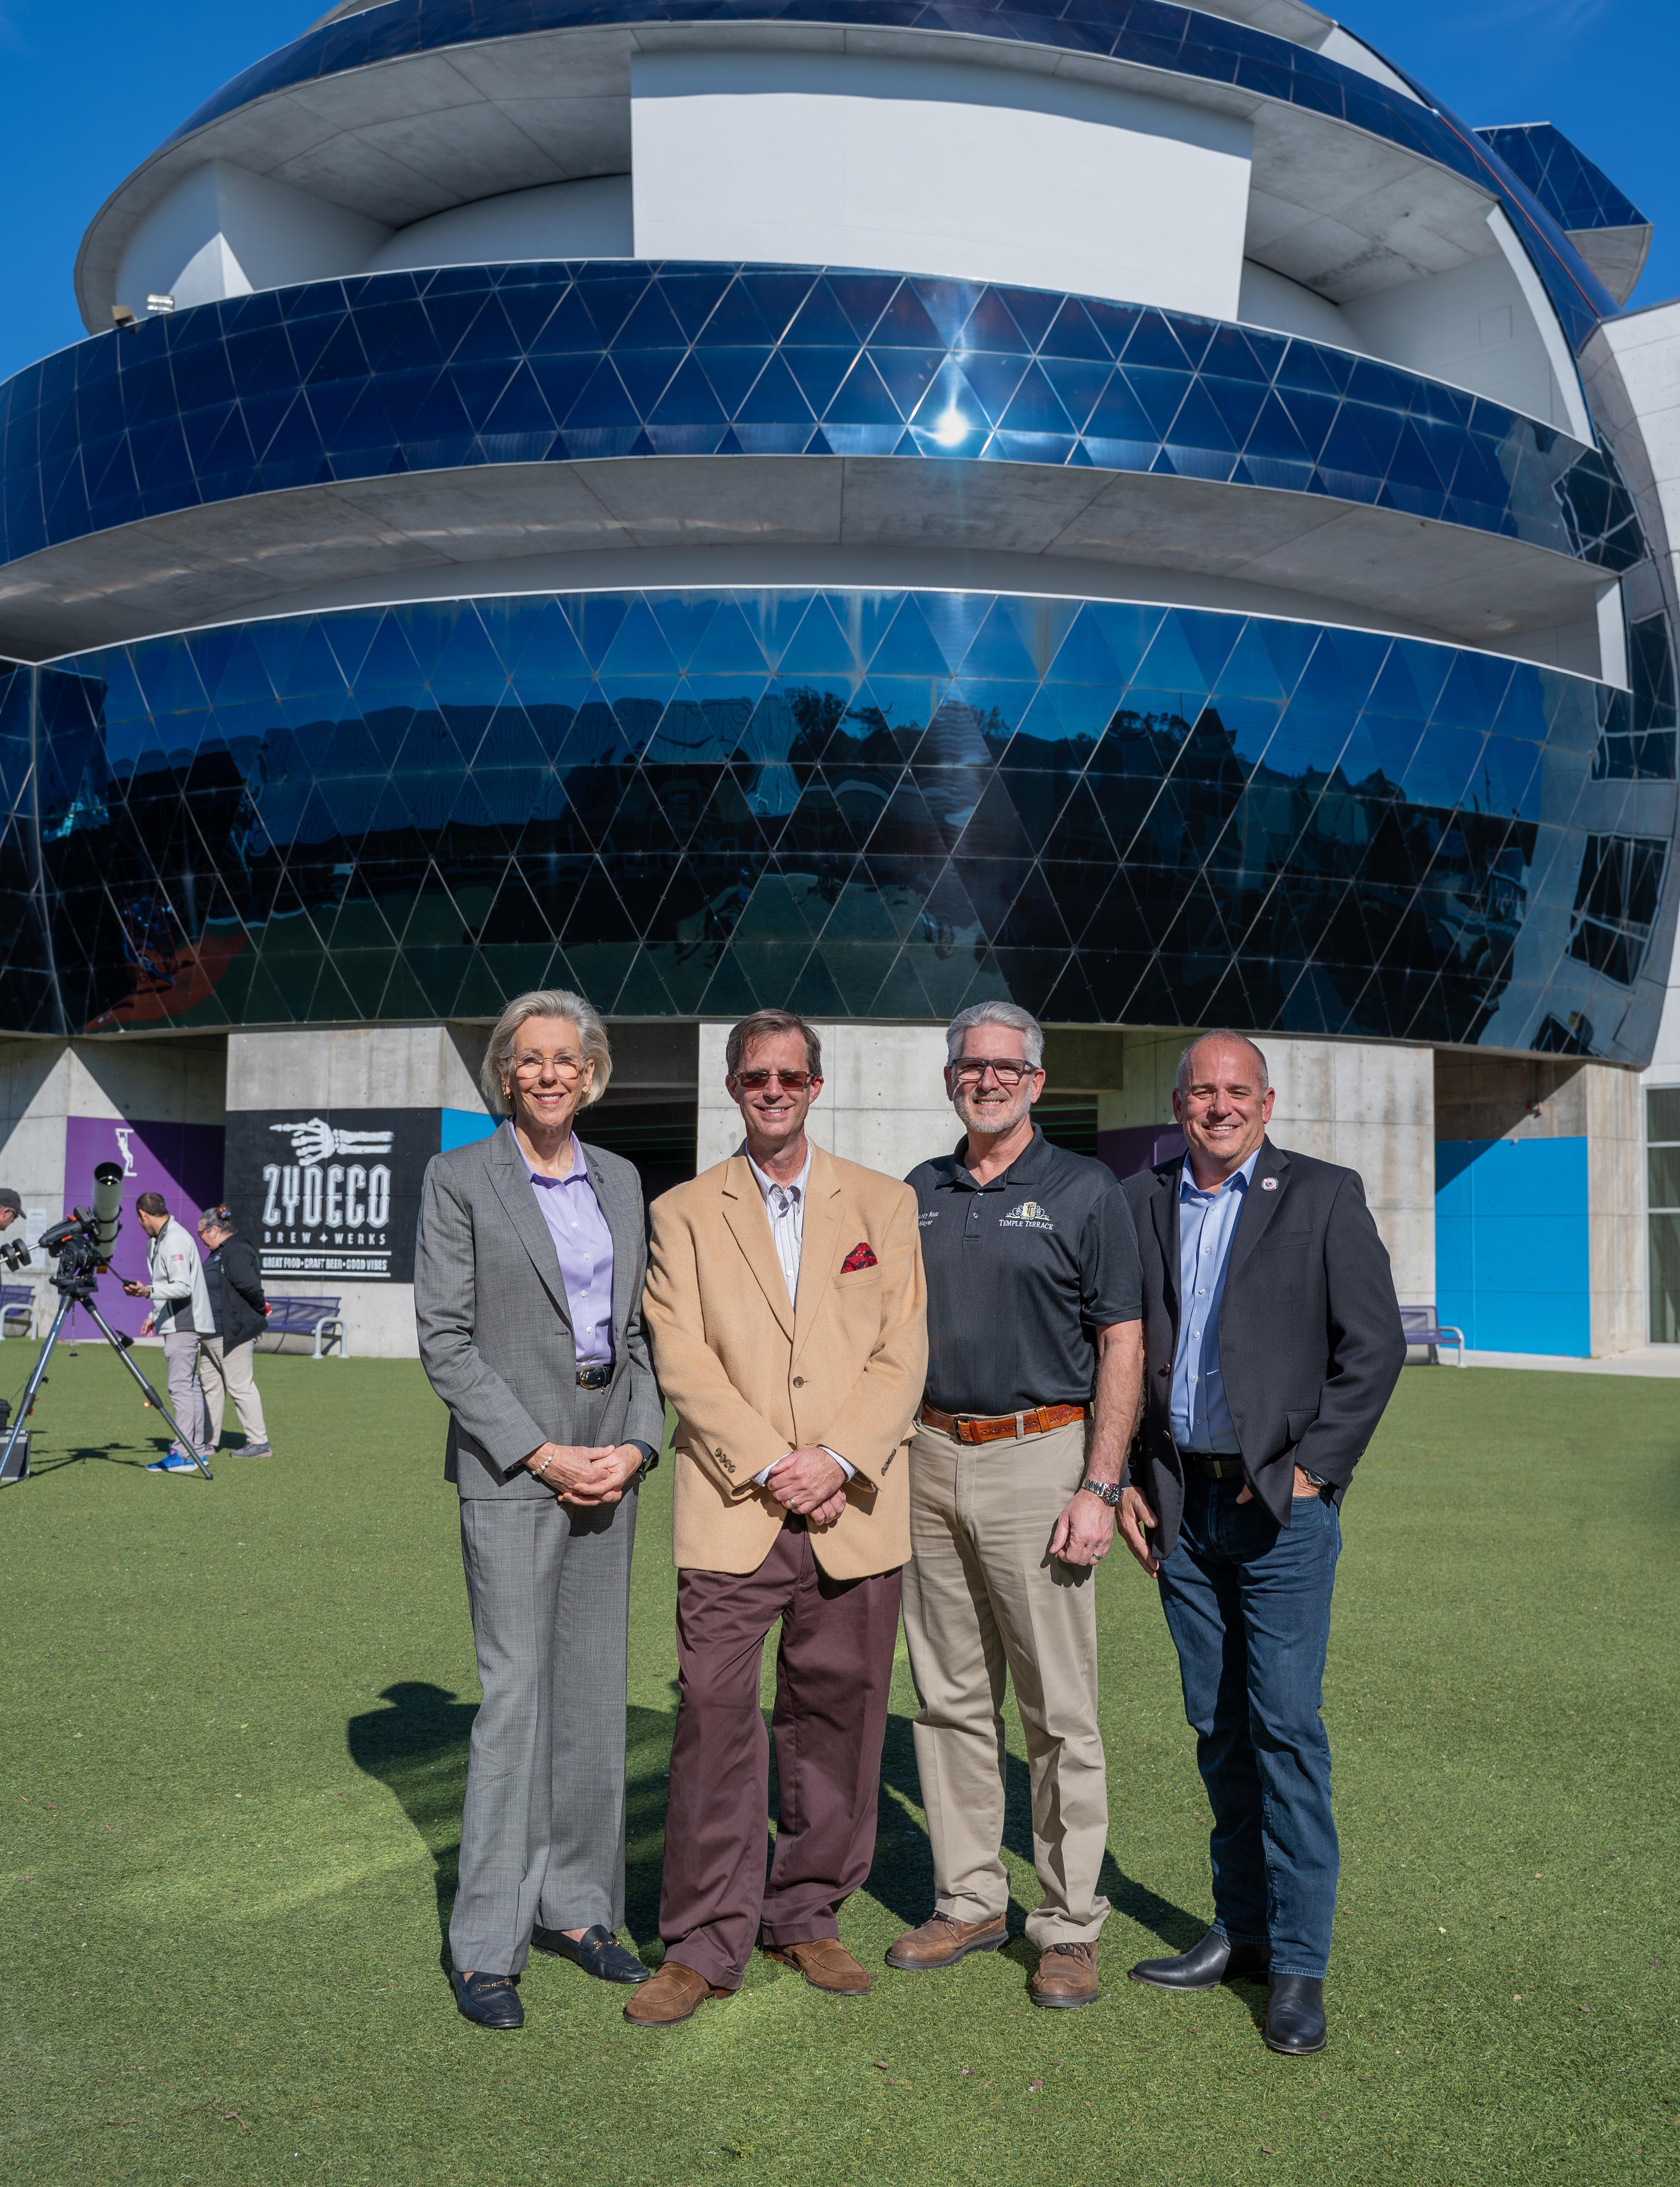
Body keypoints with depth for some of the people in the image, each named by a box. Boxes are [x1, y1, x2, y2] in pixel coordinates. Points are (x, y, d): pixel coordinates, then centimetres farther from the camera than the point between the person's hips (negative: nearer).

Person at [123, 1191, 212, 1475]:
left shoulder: (175, 1240, -15)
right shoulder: (157, 1240, 18)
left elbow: (183, 1287, -23)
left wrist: (148, 1291, -32)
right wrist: (155, 1316, 25)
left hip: (183, 1325, -11)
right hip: (176, 1324, 11)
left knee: (180, 1386, -12)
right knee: (190, 1385, 12)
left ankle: (182, 1455, -15)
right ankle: (197, 1449, 17)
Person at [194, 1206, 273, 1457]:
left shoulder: (237, 1252, -17)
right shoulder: (218, 1253, 17)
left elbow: (251, 1287, -24)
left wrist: (261, 1311, -10)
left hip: (233, 1333, -11)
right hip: (212, 1334, 11)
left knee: (240, 1386, -8)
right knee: (211, 1385, 13)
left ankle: (259, 1443, -5)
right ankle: (209, 1441, 21)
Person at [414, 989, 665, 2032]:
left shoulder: (621, 1181, 12)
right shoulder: (461, 1179, -4)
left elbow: (637, 1330, 13)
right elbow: (445, 1339, -8)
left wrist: (637, 1444, -2)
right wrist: (540, 1454, -13)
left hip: (609, 1463, 5)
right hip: (509, 1469, -5)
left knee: (596, 1690, 10)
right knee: (517, 1694, -5)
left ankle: (576, 1906, 22)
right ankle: (487, 1947, 5)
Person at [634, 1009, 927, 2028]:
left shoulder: (885, 1204, 11)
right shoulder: (684, 1214, 9)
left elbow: (903, 1353, 4)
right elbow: (683, 1361, -1)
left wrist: (837, 1460, -10)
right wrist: (770, 1467, -11)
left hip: (855, 1513, 1)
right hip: (733, 1512, -1)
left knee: (836, 1718, 7)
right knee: (716, 1715, -5)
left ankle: (807, 1915, 24)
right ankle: (707, 1943, 7)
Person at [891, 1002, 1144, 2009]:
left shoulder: (1087, 1192, -2)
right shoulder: (916, 1196, 12)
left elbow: (1123, 1346, -5)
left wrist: (1099, 1488, -12)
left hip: (1039, 1456, -5)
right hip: (933, 1461, 5)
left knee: (1061, 1708, -1)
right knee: (952, 1699, 11)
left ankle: (1071, 1926, 10)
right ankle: (970, 1901, 23)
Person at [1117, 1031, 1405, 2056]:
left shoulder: (1324, 1196, -2)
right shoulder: (1143, 1202, 9)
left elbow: (1375, 1346, -4)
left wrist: (1310, 1469, -9)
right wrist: (1124, 1479, 6)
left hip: (1283, 1502, -4)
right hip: (1182, 1504, 4)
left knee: (1287, 1726, -5)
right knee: (1218, 1726, 11)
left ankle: (1300, 1961, 4)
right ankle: (1243, 1929, 23)